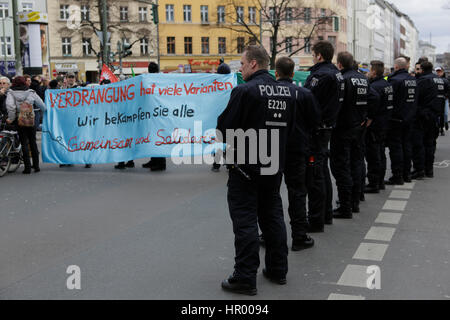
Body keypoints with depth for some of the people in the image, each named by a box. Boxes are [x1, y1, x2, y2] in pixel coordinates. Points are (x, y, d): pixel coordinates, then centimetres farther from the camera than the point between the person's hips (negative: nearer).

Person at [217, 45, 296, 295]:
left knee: (245, 221, 0)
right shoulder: (287, 91, 5)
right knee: (273, 216, 17)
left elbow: (224, 127, -16)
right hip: (274, 166, 7)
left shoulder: (244, 91, -17)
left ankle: (245, 278, 4)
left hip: (246, 166, -7)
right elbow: (290, 127, 12)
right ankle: (277, 270, 27)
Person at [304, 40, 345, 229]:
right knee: (323, 171, 19)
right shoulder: (336, 73, 13)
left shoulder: (321, 75, -18)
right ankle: (326, 214, 30)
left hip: (316, 128, -10)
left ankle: (316, 220, 0)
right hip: (328, 126, 10)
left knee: (314, 175, -5)